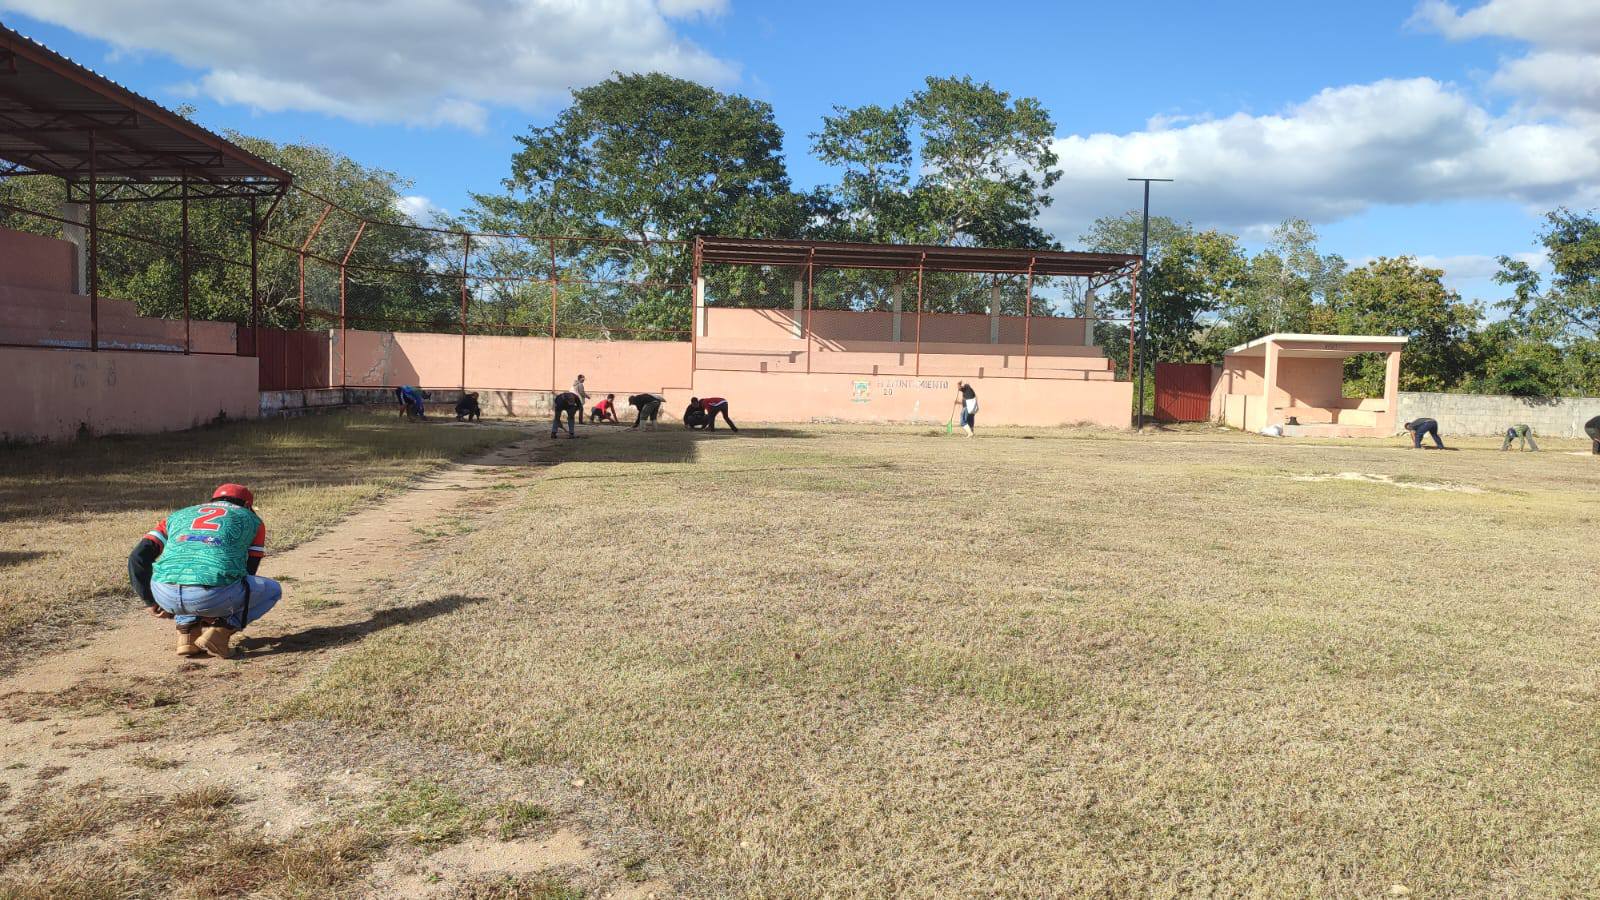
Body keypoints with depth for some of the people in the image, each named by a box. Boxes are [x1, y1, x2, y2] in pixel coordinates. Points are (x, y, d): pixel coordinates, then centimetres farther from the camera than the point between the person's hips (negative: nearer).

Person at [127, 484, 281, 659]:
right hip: (214, 597, -4)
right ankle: (219, 631, 4)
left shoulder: (177, 515, 30)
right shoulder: (252, 520, 25)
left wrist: (150, 601, 26)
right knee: (273, 590, 25)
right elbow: (248, 571, 26)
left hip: (168, 596, 4)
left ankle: (187, 631, 19)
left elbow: (138, 557, 17)